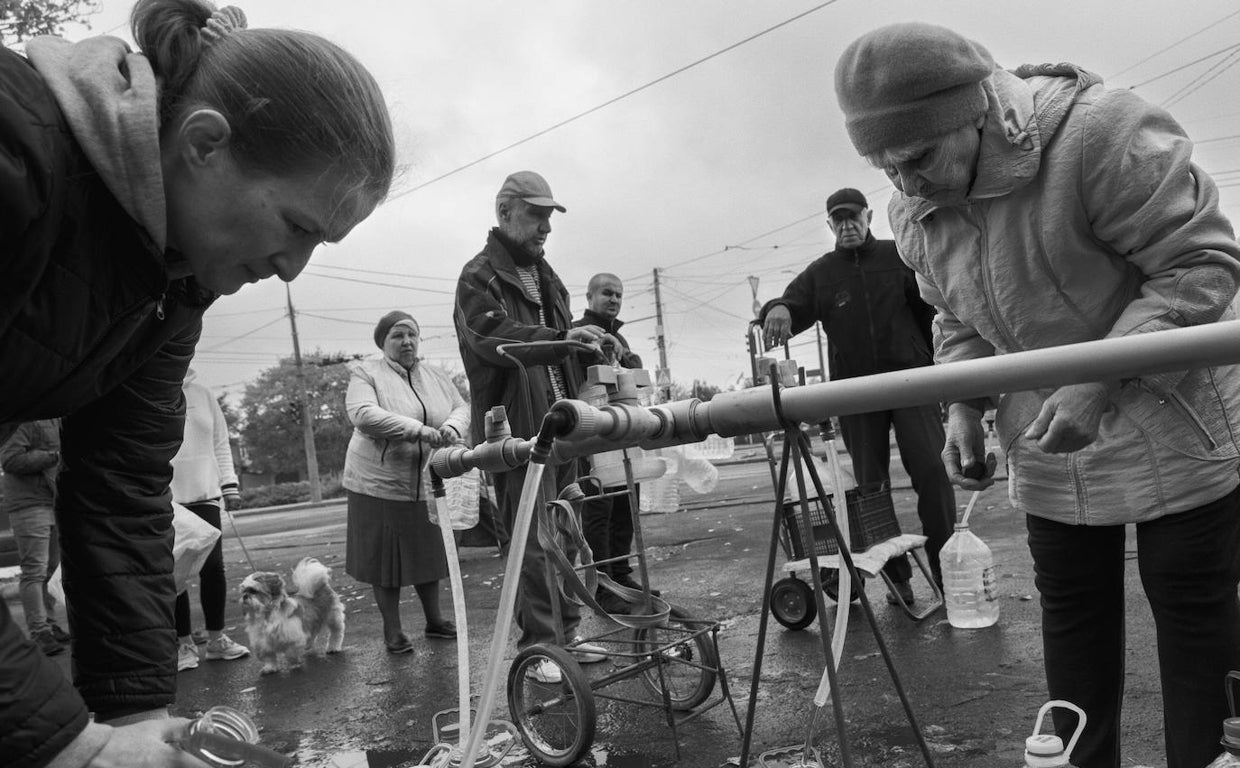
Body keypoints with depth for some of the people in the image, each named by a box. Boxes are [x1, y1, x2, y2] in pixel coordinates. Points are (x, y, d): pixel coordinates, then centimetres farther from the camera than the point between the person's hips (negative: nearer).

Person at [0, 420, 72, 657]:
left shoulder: (57, 421, 13)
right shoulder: (27, 419, -14)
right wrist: (52, 457, -21)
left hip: (54, 502, 8)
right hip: (29, 502, -8)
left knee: (50, 567, 14)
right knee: (34, 570, -6)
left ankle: (48, 623, 23)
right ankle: (38, 631, -3)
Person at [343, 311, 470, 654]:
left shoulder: (437, 376, 11)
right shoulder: (365, 373, -5)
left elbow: (462, 408, 8)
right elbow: (363, 414, -20)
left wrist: (451, 427, -17)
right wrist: (417, 430, -27)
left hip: (429, 484, 4)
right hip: (381, 484, -4)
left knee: (428, 554, 14)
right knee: (386, 559, 4)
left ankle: (434, 620, 29)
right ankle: (392, 631, 17)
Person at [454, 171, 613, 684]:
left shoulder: (544, 274, 20)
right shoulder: (480, 277, -6)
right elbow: (495, 338, -26)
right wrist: (562, 338, -39)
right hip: (517, 429, -8)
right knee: (534, 544, -6)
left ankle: (566, 632, 24)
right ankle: (538, 647, 3)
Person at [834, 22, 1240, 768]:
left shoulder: (1101, 130, -25)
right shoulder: (915, 212, -4)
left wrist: (1099, 382, -29)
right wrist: (964, 409, -5)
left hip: (1174, 429, -5)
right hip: (1049, 450, 6)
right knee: (1072, 612, 12)